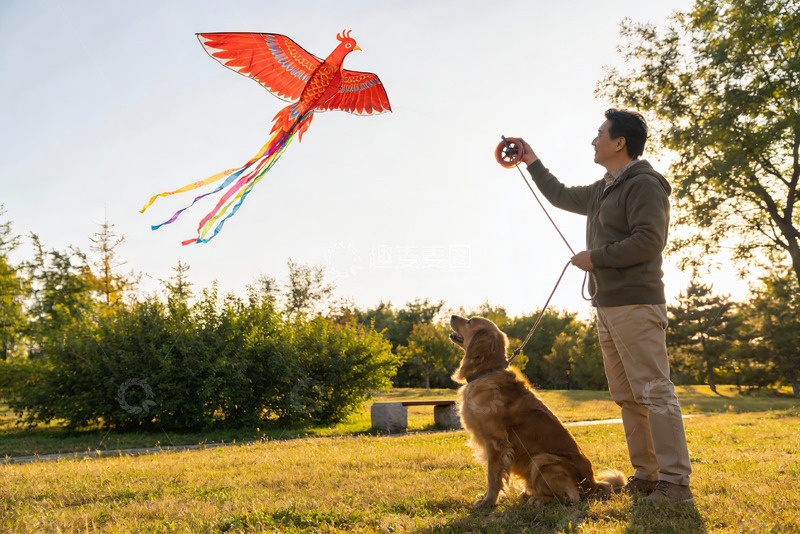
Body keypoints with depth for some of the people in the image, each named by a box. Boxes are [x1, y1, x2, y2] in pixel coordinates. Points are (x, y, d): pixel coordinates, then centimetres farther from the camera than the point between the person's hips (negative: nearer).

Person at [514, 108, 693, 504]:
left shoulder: (643, 185, -9)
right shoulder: (602, 191, 21)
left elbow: (649, 241, -20)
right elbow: (561, 196, 37)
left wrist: (595, 257, -12)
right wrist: (532, 162, 39)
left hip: (636, 305, -10)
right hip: (608, 308, 10)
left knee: (654, 392, -10)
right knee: (626, 396, 10)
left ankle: (676, 482, -7)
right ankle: (646, 475, 17)